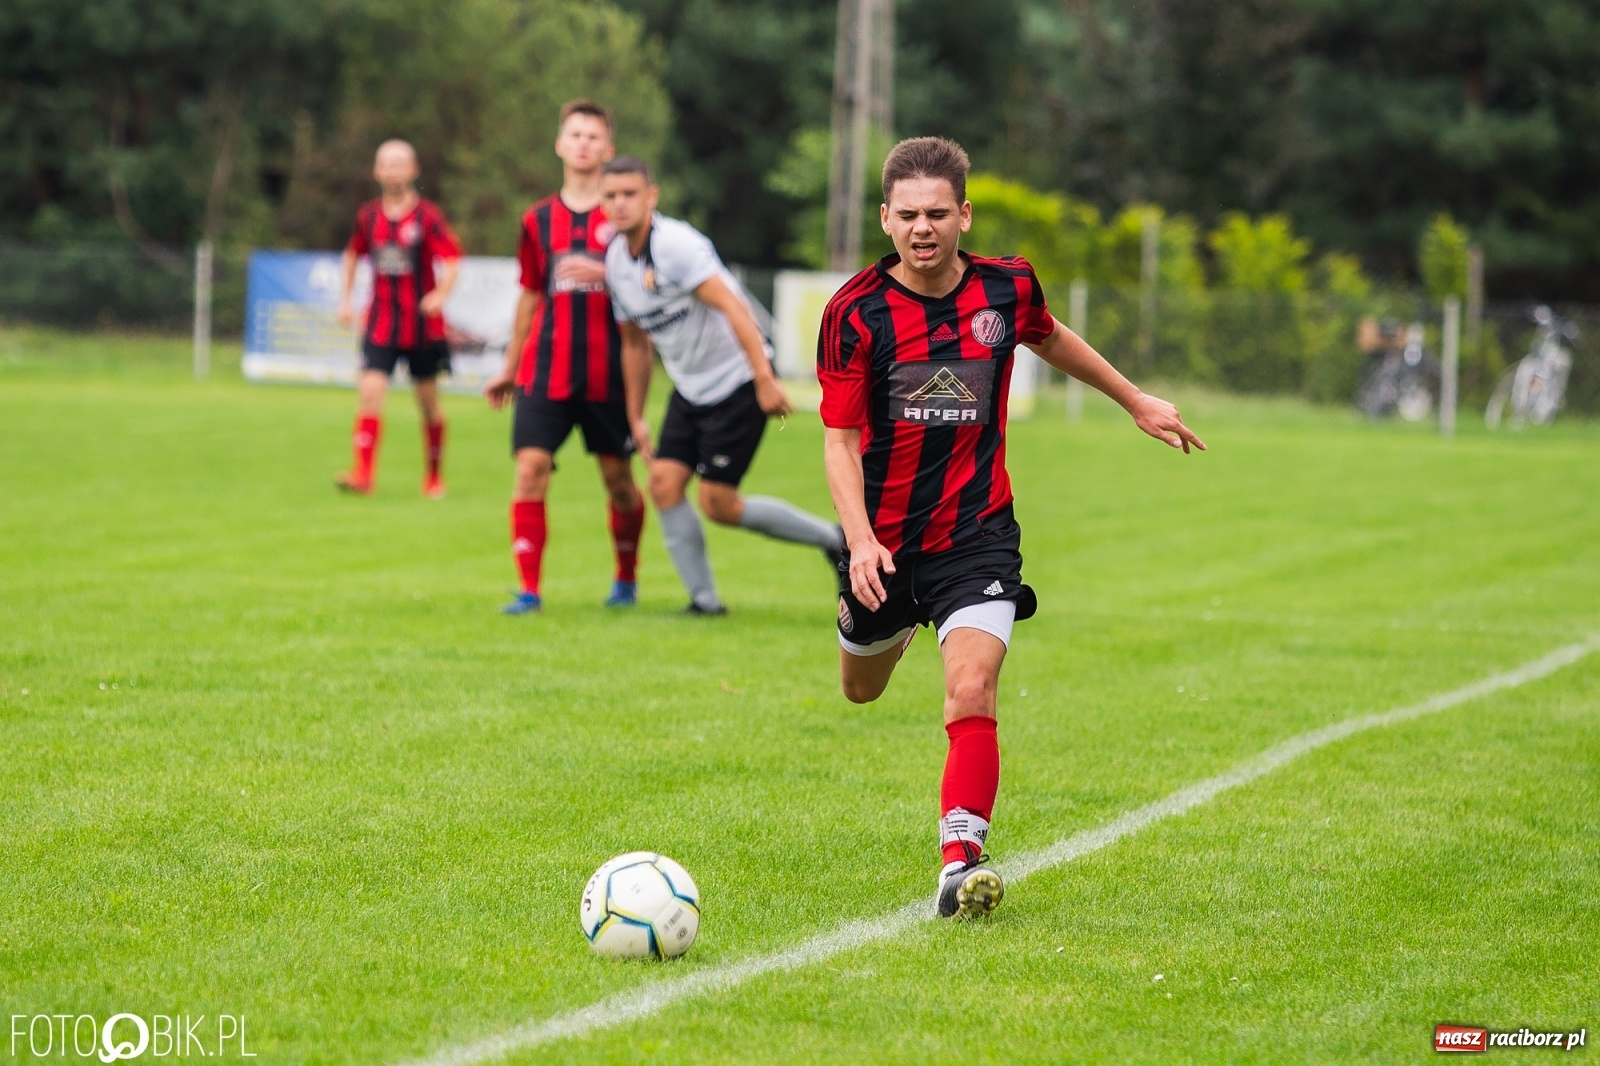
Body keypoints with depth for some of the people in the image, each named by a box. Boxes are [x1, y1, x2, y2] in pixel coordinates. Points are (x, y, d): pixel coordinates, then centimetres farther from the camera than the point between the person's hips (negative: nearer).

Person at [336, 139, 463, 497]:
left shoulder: (427, 216, -7)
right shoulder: (368, 216, 5)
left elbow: (451, 260, -14)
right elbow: (353, 254, 23)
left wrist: (439, 295, -31)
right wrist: (345, 299, 17)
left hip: (423, 328, -2)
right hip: (381, 325, 2)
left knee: (428, 403, 7)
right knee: (369, 391, -14)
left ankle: (435, 475, 24)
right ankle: (363, 474, -19)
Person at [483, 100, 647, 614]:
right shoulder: (539, 219, 10)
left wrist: (603, 275, -20)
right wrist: (509, 368, 20)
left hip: (609, 373, -2)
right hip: (546, 370, 2)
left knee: (618, 477, 6)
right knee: (530, 467, -12)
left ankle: (626, 579, 28)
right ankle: (528, 589, -9)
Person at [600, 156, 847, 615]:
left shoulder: (675, 244, -21)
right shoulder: (615, 261, 5)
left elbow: (732, 307, -27)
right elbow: (634, 343, 17)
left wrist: (765, 379, -33)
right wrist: (636, 416, 20)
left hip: (736, 382, -8)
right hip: (690, 388, 8)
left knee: (718, 504, -9)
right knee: (664, 483, -4)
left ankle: (833, 538, 7)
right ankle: (704, 599, 5)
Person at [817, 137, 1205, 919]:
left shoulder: (1007, 288, -6)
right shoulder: (854, 312, -13)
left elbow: (1051, 339, 19)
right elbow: (840, 439, -12)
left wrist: (1136, 401, 29)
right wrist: (860, 540, -26)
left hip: (976, 532, -1)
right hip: (884, 539, 1)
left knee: (972, 689, -22)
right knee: (862, 690, 23)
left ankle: (961, 861, -22)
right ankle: (898, 622, 60)